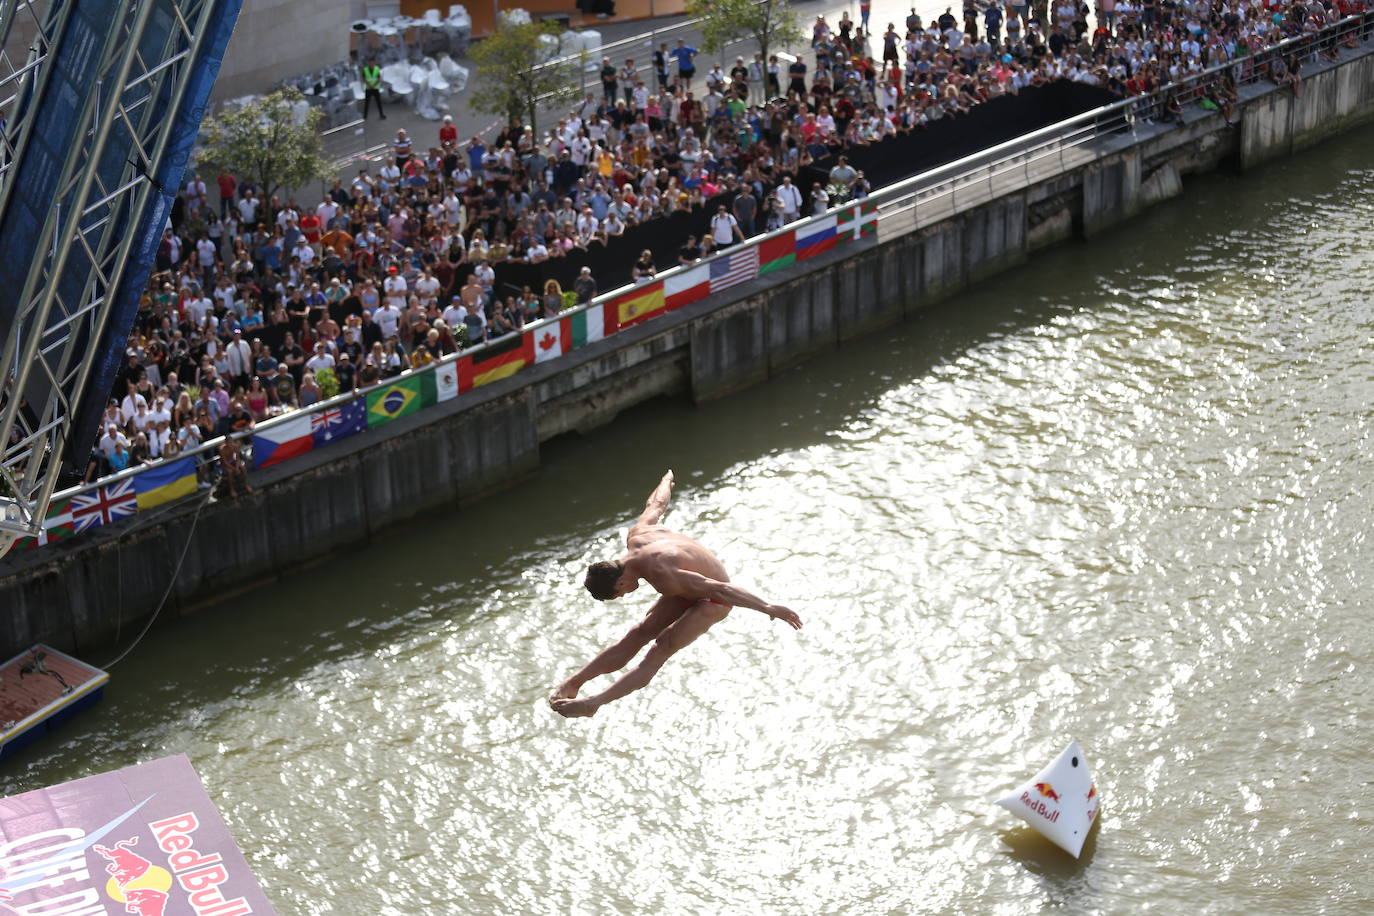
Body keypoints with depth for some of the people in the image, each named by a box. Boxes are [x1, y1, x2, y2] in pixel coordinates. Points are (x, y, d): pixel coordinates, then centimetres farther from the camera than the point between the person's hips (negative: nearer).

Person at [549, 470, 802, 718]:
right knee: (636, 636, -1)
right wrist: (666, 482, 30)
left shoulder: (662, 575, -39)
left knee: (661, 648, -19)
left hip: (712, 600, -9)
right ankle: (573, 683, -6)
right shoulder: (636, 536, -15)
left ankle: (595, 703, -26)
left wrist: (769, 608, -39)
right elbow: (656, 504, 5)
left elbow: (717, 588, -40)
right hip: (691, 589, 9)